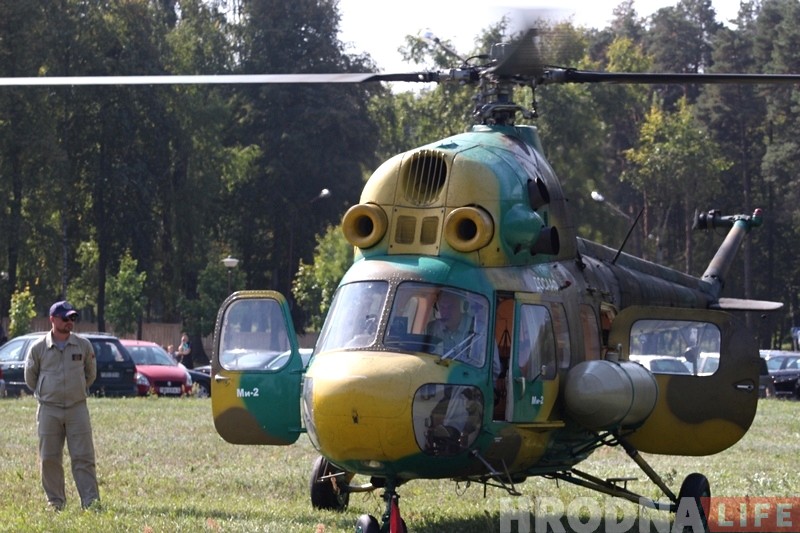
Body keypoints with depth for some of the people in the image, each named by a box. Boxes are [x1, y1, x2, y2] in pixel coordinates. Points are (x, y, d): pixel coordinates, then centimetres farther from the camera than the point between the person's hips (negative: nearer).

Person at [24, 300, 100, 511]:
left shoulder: (84, 346, 3)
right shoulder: (38, 348, -1)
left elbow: (90, 373, 17)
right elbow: (30, 377, 12)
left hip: (77, 408, 0)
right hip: (49, 410, 0)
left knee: (83, 457, -4)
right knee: (49, 459, 3)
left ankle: (91, 501, -5)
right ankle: (55, 501, 12)